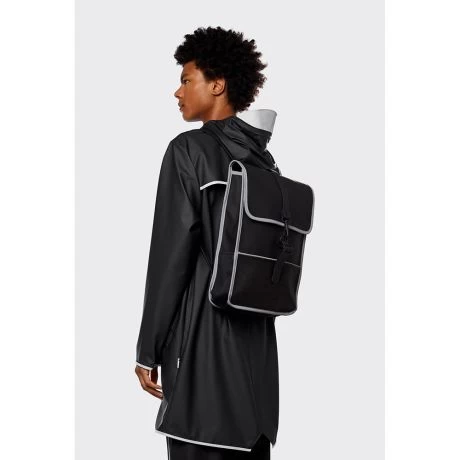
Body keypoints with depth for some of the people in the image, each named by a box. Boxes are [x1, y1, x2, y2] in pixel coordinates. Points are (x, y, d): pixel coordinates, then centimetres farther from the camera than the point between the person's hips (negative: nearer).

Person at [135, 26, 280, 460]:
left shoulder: (190, 149, -8)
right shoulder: (264, 158, 11)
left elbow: (171, 254, -12)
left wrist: (148, 350, -7)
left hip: (202, 341, -7)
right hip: (257, 344, 7)